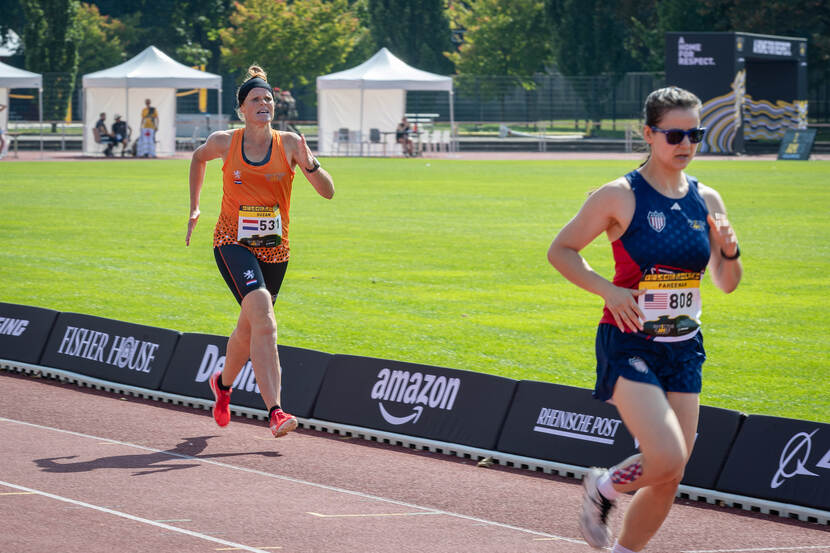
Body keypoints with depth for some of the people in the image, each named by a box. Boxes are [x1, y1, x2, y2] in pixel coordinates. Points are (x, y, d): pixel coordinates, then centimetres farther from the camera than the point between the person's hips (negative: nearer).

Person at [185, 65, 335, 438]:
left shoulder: (288, 143, -2)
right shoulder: (224, 143, -2)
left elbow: (328, 192, -7)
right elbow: (198, 158, 22)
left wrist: (309, 164, -26)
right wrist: (194, 208, 20)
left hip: (274, 249, 3)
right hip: (233, 243, -3)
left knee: (249, 329, 16)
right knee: (264, 321, -24)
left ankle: (223, 383, 48)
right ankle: (275, 412, -31)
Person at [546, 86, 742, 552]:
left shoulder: (707, 200, 6)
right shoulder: (620, 196, -8)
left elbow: (727, 284, 12)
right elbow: (561, 250, -1)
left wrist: (729, 251, -10)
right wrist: (609, 290, -15)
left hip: (684, 348, 5)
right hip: (629, 344, -5)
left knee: (671, 477, 4)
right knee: (666, 459, -20)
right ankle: (603, 487, 11)